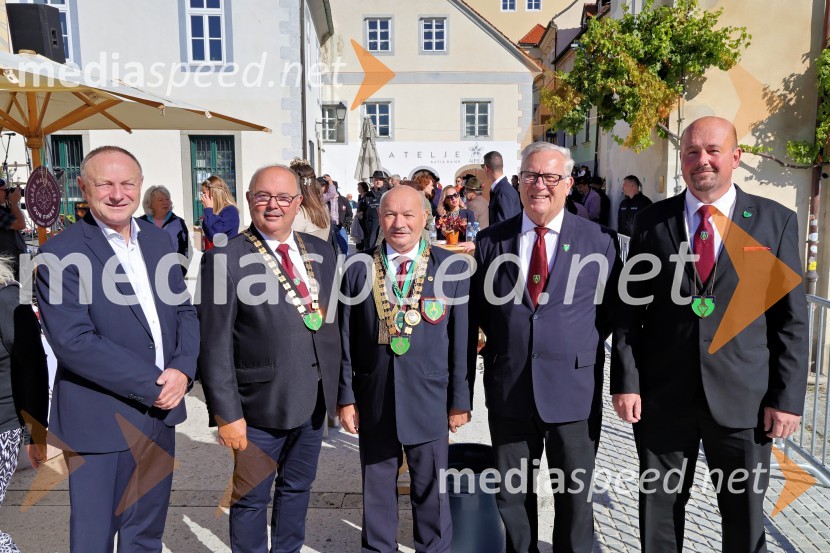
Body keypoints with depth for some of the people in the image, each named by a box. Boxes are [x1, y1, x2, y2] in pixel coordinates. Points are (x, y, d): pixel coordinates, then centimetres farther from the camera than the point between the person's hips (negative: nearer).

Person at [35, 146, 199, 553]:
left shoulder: (158, 240, 6)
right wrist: (152, 384, -18)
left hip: (160, 413, 5)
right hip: (100, 423, -5)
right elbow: (72, 340, -19)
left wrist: (182, 370, -9)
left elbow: (184, 312, 8)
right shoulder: (61, 253, -12)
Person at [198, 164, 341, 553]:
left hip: (314, 401, 5)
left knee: (297, 490, 22)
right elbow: (214, 346, -12)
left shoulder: (320, 252, 4)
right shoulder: (225, 260, -12)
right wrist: (226, 413, -13)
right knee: (252, 499, 14)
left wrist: (337, 388, 6)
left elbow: (332, 324, 7)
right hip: (261, 405, -5)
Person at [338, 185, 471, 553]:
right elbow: (345, 341, 2)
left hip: (429, 401, -1)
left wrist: (460, 399, -1)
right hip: (373, 401, 2)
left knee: (430, 489, 14)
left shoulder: (453, 268, -3)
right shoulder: (358, 270, 0)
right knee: (377, 488, 16)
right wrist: (346, 397, 0)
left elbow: (461, 340, -2)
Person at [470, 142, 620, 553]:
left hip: (574, 391, -1)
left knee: (574, 497, 14)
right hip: (508, 391, 2)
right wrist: (506, 344, 0)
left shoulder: (598, 241, -2)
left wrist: (580, 348, -3)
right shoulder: (491, 241, 2)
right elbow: (478, 310, 8)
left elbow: (610, 309, 5)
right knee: (511, 496, 17)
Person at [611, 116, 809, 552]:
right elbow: (629, 308, 2)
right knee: (659, 513, 14)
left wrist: (788, 397, -3)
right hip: (663, 396, 1)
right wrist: (626, 381, -5)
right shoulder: (652, 221, 2)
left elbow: (792, 317, 1)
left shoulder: (776, 221, 1)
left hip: (743, 398, 0)